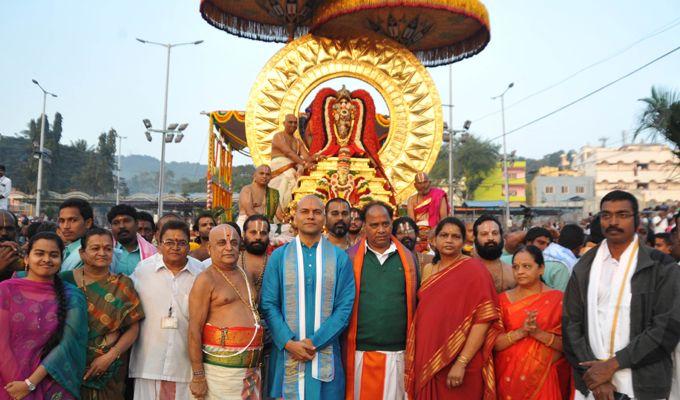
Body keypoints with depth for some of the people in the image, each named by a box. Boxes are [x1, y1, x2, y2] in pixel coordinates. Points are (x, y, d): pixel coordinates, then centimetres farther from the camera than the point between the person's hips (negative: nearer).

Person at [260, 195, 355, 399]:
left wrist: (315, 342, -11)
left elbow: (345, 307, -3)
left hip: (325, 354, 0)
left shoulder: (340, 258, 2)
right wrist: (288, 343, -13)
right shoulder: (279, 256, 3)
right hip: (286, 352, 0)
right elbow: (268, 304, -1)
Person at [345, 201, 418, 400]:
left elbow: (416, 301, 12)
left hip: (398, 352, 2)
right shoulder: (351, 258, 0)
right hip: (360, 352, -1)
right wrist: (342, 345, 1)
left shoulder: (407, 258, 6)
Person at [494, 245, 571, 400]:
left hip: (544, 380, -1)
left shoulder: (557, 299, -5)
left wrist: (539, 333, -22)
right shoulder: (503, 299, 0)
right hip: (509, 378, 1)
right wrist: (520, 332, -20)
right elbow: (494, 343, -6)